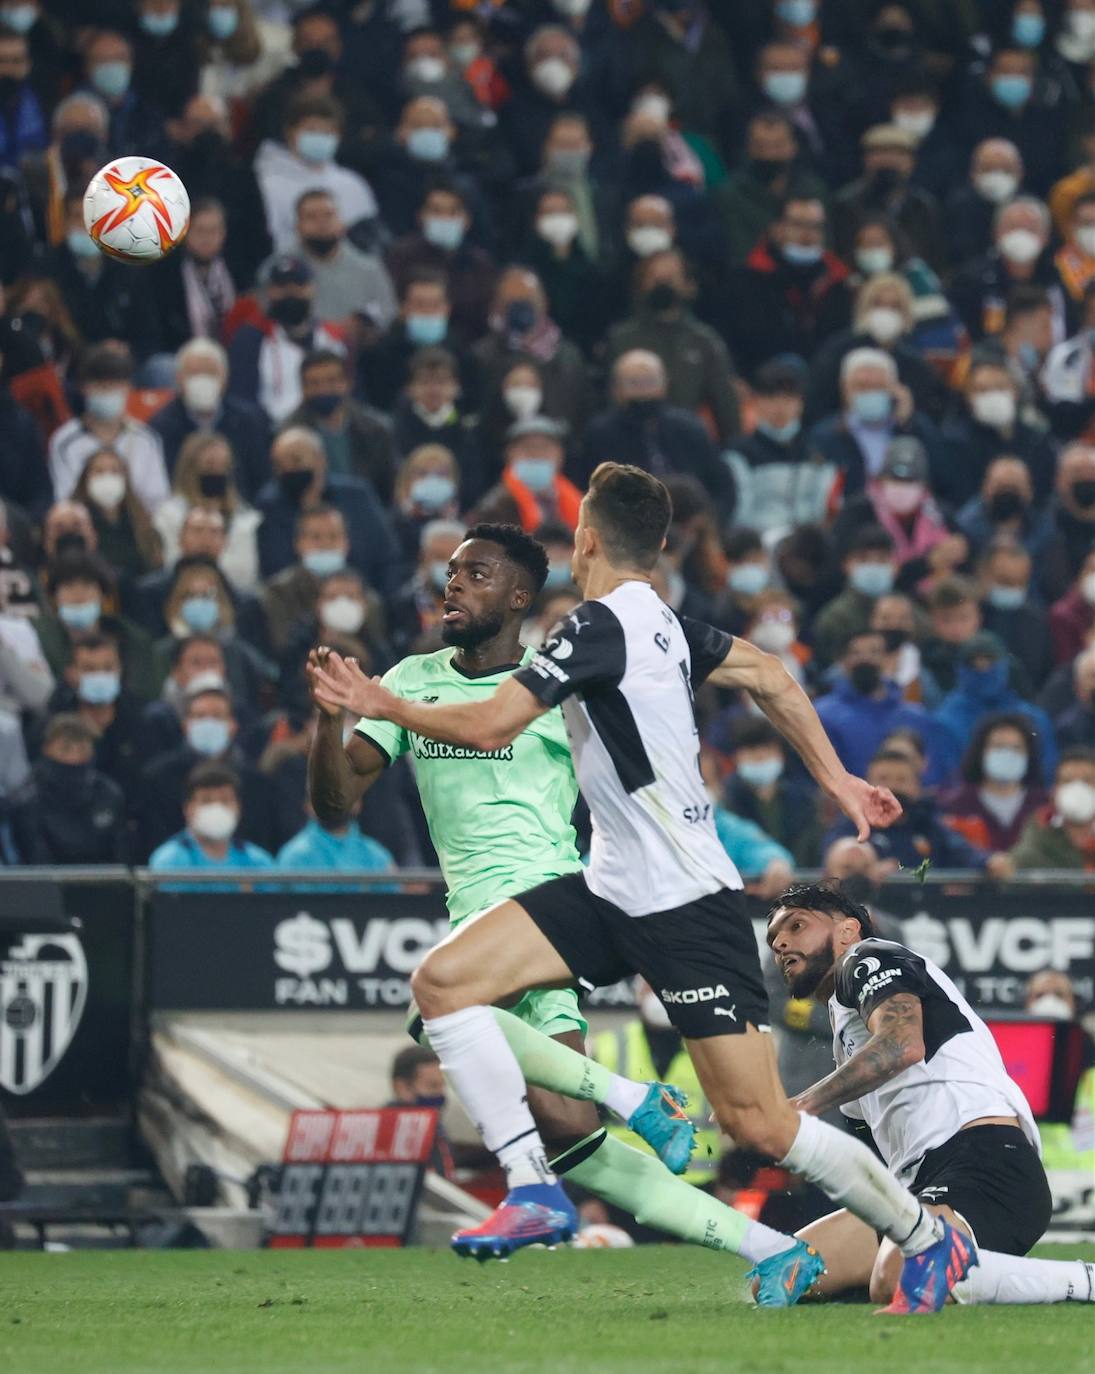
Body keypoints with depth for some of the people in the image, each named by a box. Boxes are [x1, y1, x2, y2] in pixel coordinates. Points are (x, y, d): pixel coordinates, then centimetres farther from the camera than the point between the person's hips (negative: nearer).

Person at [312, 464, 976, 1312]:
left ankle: (928, 1239, 10)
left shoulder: (602, 625, -16)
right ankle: (535, 1190, -8)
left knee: (758, 1122, -7)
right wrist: (835, 779, 28)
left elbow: (489, 728, -20)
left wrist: (383, 704, -5)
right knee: (444, 981, -5)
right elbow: (771, 676, 20)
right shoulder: (661, 623, 9)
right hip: (615, 890, 9)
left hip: (687, 900, -9)